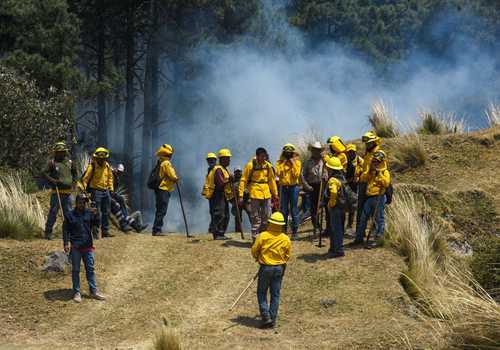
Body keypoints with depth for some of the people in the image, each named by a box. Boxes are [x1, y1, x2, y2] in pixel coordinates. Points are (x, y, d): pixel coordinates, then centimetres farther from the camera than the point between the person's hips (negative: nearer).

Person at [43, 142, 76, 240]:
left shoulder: (70, 162, 12)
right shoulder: (52, 162, -2)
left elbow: (74, 173, 27)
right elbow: (45, 173, -8)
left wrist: (73, 181, 10)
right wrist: (52, 180, -21)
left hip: (67, 192, 4)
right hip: (56, 192, -4)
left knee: (68, 213, 9)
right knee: (53, 212, -5)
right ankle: (48, 232, 1)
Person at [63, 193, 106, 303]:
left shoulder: (89, 213, 6)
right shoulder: (69, 215, -1)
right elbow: (66, 230, -1)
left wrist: (95, 215, -21)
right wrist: (66, 243, -12)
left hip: (88, 246, 3)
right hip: (75, 247, -3)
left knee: (90, 269, 8)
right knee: (75, 270, 3)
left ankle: (94, 291, 14)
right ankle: (76, 293, 9)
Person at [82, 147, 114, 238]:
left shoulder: (107, 166, 9)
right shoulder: (92, 166, -10)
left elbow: (110, 177, 25)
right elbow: (85, 179, -10)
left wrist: (111, 188, 18)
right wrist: (84, 190, -15)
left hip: (106, 191, 7)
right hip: (96, 191, -7)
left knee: (106, 213, 11)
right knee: (97, 214, -8)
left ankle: (105, 232, 19)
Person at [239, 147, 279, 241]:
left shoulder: (268, 165, 6)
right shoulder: (250, 165, -9)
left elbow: (272, 180, 16)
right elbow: (243, 180, -8)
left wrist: (275, 194, 17)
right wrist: (241, 195, -12)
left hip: (266, 194, 5)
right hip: (255, 194, -5)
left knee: (267, 216, 8)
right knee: (255, 218, -1)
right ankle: (255, 238, 4)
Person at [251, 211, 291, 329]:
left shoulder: (262, 236, -13)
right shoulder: (286, 239, -6)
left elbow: (254, 250, -4)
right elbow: (287, 255, 4)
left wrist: (257, 258, 17)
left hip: (265, 267, -2)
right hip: (279, 268, 2)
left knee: (262, 293, 9)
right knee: (275, 294, 10)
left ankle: (266, 317, -3)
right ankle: (273, 320, 12)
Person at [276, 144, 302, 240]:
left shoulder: (297, 162, 4)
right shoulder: (280, 162, 9)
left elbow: (297, 174, -8)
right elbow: (278, 173, -6)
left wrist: (293, 164, -11)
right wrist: (283, 163, -7)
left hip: (293, 187, -2)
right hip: (283, 187, 2)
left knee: (294, 210, -2)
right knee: (283, 210, 4)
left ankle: (294, 231, 2)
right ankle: (283, 230, 11)